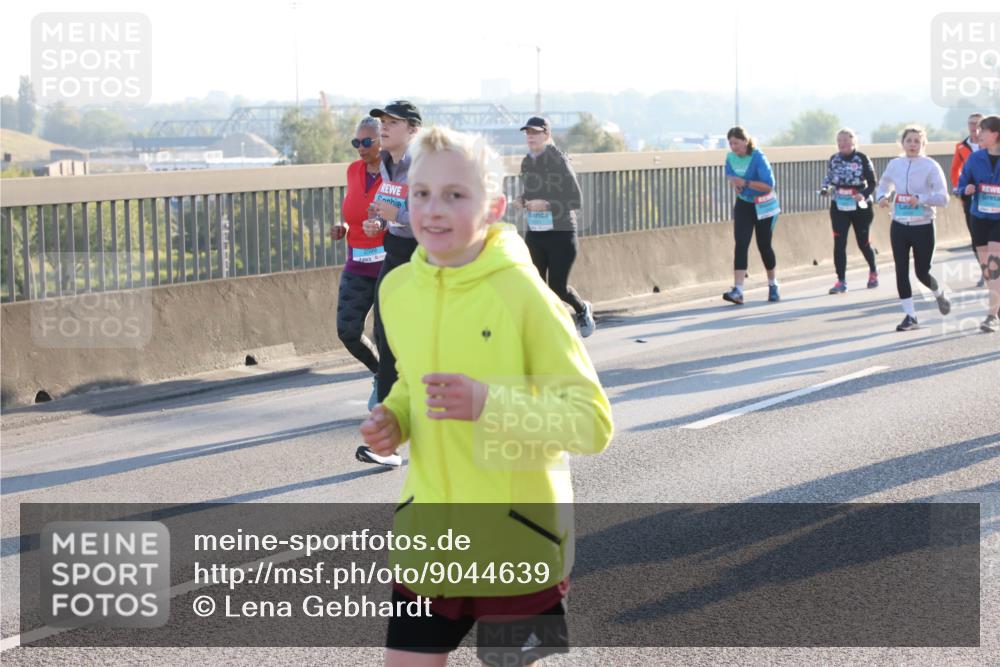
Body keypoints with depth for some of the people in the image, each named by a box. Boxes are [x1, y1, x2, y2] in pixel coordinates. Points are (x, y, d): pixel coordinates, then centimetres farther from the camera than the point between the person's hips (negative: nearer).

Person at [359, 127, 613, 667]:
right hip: (428, 535, 4)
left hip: (516, 541, -4)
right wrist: (392, 421, -2)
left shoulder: (522, 294, -16)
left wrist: (488, 405, -30)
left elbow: (592, 421, -17)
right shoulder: (397, 290, 0)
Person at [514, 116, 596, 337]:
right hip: (534, 234, 5)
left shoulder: (559, 161, -13)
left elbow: (576, 201, -14)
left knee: (558, 288, -2)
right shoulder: (527, 163, 6)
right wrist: (521, 201, 0)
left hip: (561, 233, -5)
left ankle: (583, 310, 31)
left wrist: (546, 204, -23)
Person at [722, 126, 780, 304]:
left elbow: (769, 185, -26)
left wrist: (745, 183, -32)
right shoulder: (731, 157, -4)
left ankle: (773, 286, 30)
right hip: (743, 205, 4)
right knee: (741, 245, -11)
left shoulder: (758, 158, -21)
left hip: (763, 206, -4)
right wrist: (734, 182, -7)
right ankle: (737, 291, -19)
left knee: (764, 246, 6)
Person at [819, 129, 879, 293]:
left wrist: (864, 195, -24)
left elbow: (872, 182, -7)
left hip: (860, 207, -3)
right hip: (839, 207, 3)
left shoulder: (862, 159, -10)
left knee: (863, 243, 10)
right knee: (839, 243, -8)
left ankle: (873, 272, 37)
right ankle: (841, 281, -4)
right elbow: (828, 178, 12)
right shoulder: (834, 159, 1)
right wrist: (826, 189, -9)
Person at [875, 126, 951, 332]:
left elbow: (943, 198, -13)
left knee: (922, 272, 3)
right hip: (899, 226, 4)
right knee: (901, 272, -1)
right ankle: (910, 316, 7)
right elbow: (884, 185, 19)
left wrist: (920, 199, -27)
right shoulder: (895, 164, 3)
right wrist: (882, 197, -3)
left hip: (923, 227, -4)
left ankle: (939, 293, 37)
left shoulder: (931, 166, -10)